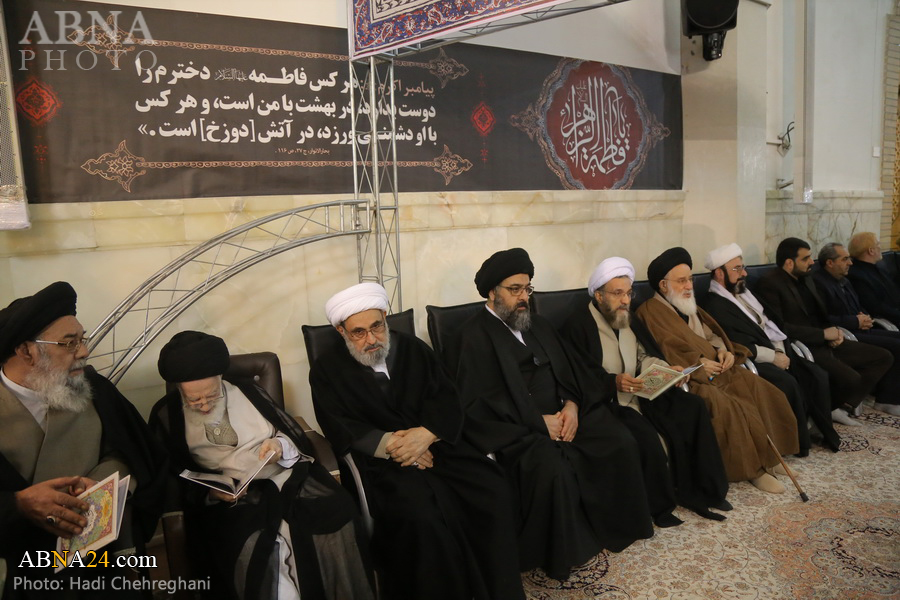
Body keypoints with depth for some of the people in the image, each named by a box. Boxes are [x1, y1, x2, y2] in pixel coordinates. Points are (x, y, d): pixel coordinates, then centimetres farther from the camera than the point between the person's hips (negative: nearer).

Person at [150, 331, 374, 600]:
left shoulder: (248, 391, 10)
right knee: (249, 549, -34)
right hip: (226, 498, -1)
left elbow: (298, 437, 13)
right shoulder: (166, 414, 7)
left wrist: (281, 446, -10)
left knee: (334, 516, -26)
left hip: (287, 475, 2)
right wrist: (210, 491, -12)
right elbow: (171, 478, 6)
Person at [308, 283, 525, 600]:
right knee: (420, 514, -32)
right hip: (379, 459, -3)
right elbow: (341, 430, -4)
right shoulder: (327, 370, 5)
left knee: (492, 490, -20)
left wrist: (425, 434, -15)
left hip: (434, 445, 3)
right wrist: (389, 444, -18)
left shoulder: (412, 348, 13)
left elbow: (446, 399, 5)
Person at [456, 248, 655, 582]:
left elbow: (570, 368, 15)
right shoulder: (475, 335, -7)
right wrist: (540, 422, -16)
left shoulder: (537, 325, 18)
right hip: (519, 428, -7)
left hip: (563, 414, 7)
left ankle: (617, 525, 9)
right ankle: (560, 555, -11)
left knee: (622, 443, -9)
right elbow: (479, 402, -15)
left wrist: (572, 405, -6)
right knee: (553, 466, -32)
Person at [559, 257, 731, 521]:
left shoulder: (629, 318, 16)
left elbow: (647, 357, 17)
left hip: (643, 393, 8)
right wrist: (614, 382, -30)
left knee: (693, 408, -10)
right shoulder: (578, 324, -9)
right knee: (648, 438, -29)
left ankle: (701, 490, 0)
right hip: (607, 400, -8)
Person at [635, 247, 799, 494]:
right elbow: (665, 351, -17)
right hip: (688, 378, -9)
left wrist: (723, 349, 0)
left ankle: (764, 455, 3)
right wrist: (698, 364, -20)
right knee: (727, 407, -28)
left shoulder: (689, 307, 21)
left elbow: (711, 334, 22)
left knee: (761, 391, -7)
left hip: (716, 368, 9)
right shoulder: (650, 312, -7)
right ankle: (752, 467, -11)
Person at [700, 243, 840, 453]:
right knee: (788, 382, -29)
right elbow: (740, 347, -17)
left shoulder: (743, 293, 16)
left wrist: (782, 351, 0)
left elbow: (769, 325, 17)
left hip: (776, 352, 8)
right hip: (754, 361, -8)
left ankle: (826, 432, 6)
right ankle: (800, 441, -10)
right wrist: (774, 357, -13)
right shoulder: (713, 305, -12)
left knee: (817, 375, -9)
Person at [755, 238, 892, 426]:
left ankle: (841, 406, 4)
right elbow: (778, 327, -22)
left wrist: (834, 331, 0)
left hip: (825, 343, 10)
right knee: (851, 379, -27)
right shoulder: (769, 283, -14)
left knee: (883, 357, 4)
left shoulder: (806, 279, 15)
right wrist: (823, 334, -16)